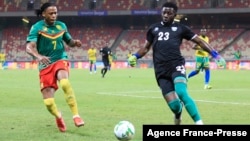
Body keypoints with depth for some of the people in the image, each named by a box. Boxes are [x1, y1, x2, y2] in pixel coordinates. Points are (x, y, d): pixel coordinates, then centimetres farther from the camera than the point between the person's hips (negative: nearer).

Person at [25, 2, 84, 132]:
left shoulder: (62, 26, 5)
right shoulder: (37, 27, -7)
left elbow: (69, 41, 20)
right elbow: (29, 47, -19)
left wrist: (75, 42, -5)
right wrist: (38, 56, -40)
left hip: (60, 60, 1)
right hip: (45, 66, -1)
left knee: (64, 82, -35)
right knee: (48, 102, -9)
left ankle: (76, 115, -33)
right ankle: (58, 117, 26)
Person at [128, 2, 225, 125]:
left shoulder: (180, 28, 10)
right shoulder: (154, 29, 18)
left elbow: (199, 41, 12)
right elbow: (146, 48, 24)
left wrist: (215, 54, 1)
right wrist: (135, 56, 4)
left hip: (176, 66, -2)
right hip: (161, 71, 2)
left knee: (182, 93, -30)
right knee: (174, 104, -7)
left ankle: (199, 123, -29)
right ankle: (178, 118, 31)